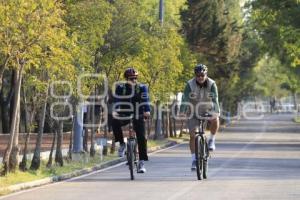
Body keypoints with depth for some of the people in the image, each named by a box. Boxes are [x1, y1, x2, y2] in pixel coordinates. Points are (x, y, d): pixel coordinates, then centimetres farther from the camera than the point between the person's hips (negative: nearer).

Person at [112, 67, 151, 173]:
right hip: (124, 115, 0)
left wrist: (147, 111, -40)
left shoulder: (142, 87, -5)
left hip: (138, 117, 0)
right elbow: (116, 100, -17)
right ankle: (122, 144, -13)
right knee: (115, 122, -32)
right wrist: (114, 111, -37)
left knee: (141, 138, -11)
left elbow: (145, 100, -20)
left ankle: (141, 163, -4)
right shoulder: (120, 87, -5)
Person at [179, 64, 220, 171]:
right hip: (193, 112, 0)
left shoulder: (212, 84, -15)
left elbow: (215, 99, -26)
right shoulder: (190, 84, -17)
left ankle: (211, 140, -8)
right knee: (192, 136, -7)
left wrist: (216, 112, -43)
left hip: (207, 110, 0)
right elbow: (185, 99, -27)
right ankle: (194, 160, 3)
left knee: (215, 120, -33)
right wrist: (182, 112, -43)